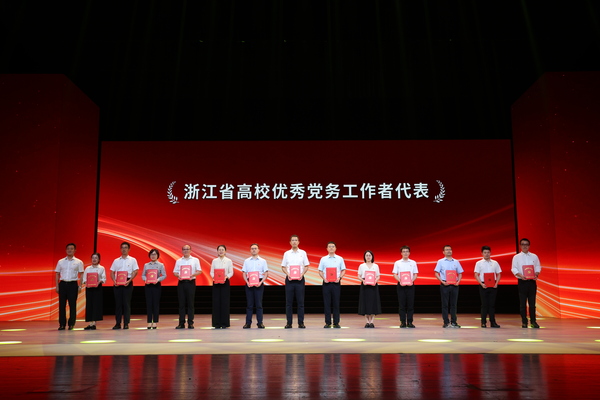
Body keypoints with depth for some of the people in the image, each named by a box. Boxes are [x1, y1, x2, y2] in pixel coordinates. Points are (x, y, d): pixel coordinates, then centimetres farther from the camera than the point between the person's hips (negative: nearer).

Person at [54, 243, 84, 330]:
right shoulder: (60, 261, 10)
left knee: (72, 305, 0)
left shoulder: (78, 262, 4)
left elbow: (81, 275, 3)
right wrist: (57, 286, 5)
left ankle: (71, 324, 8)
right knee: (62, 304, 3)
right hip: (62, 284, 2)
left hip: (73, 284, -2)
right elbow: (57, 274, 12)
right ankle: (62, 324, 11)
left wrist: (80, 286, -5)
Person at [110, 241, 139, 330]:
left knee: (126, 303, -3)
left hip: (127, 283, -3)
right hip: (117, 283, 3)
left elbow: (135, 272, -2)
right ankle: (118, 323, 9)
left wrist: (129, 281, -16)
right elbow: (112, 272, 12)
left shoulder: (132, 260, 5)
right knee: (118, 303, 3)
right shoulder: (116, 261, 13)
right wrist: (114, 281, -7)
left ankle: (126, 323, 1)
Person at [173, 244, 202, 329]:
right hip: (181, 282, 2)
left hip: (191, 282, -2)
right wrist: (178, 275, -11)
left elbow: (199, 271, 3)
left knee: (190, 303, -2)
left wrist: (192, 275, -15)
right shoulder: (178, 261, 14)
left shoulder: (195, 260, 8)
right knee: (181, 303, 1)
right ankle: (181, 323, 5)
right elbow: (175, 272, 11)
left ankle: (190, 323, 3)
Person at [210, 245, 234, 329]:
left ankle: (224, 323, 5)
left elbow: (231, 272, 1)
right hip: (216, 282, 1)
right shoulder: (214, 261, 8)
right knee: (216, 302, -1)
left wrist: (226, 276, -17)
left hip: (225, 282, -1)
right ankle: (217, 323, 7)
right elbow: (211, 272, 6)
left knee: (224, 302, -3)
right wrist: (213, 276, -14)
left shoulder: (229, 261, 3)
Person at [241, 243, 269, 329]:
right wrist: (247, 282, -9)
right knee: (249, 303, 2)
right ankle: (248, 322, 5)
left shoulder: (263, 261, 7)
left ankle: (260, 322, 3)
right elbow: (244, 273, 8)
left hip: (259, 284, -1)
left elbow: (266, 274, 3)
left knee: (259, 304, -1)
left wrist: (261, 282, -11)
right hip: (249, 283, 1)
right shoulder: (246, 261, 10)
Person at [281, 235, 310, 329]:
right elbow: (283, 267, 7)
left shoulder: (303, 253, 5)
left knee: (300, 301, 0)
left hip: (299, 279, 0)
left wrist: (302, 274, -11)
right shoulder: (286, 253, 7)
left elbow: (306, 266, 6)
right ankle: (289, 322, 8)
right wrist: (288, 274, -11)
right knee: (289, 302, 2)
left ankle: (301, 322, 6)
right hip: (289, 279, 1)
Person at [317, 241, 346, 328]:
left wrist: (339, 278, -10)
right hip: (326, 283, 0)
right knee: (327, 303, 1)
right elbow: (320, 271, 7)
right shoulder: (323, 259, 7)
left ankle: (336, 322, 7)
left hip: (336, 283, 0)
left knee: (336, 303, 1)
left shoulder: (340, 259, 7)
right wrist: (324, 278, -10)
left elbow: (343, 270, 7)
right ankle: (328, 322, 7)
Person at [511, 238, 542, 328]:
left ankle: (533, 321, 9)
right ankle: (524, 322, 8)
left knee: (532, 302, 3)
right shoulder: (516, 257, 4)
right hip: (522, 282, -1)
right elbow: (514, 269, -1)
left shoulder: (534, 256, 10)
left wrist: (536, 274, -9)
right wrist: (520, 275, -18)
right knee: (523, 303, 1)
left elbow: (538, 267, 10)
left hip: (532, 281, 1)